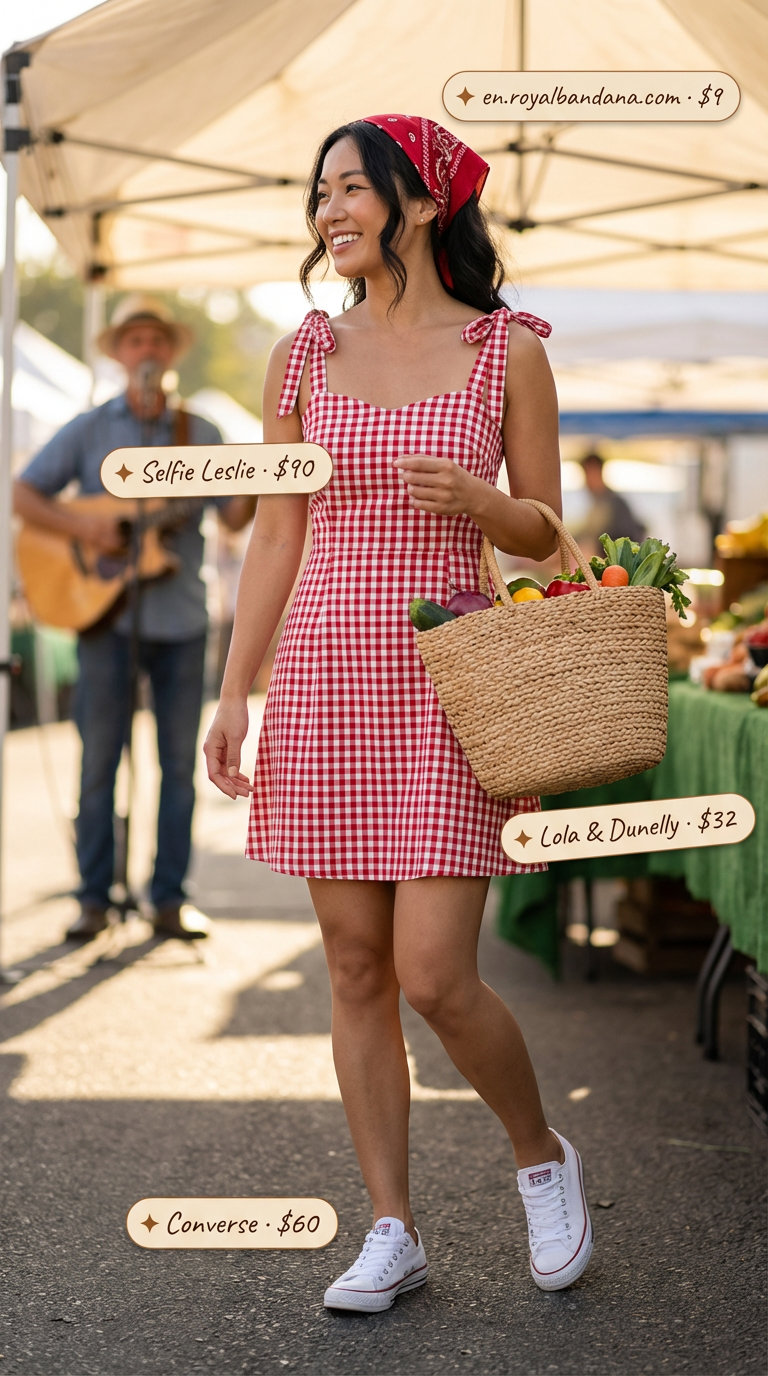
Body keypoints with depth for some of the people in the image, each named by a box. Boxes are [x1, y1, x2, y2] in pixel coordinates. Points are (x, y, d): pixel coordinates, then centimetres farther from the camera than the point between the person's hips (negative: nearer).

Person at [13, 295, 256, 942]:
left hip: (180, 615, 2)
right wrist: (79, 524, -14)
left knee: (180, 760, 3)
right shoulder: (89, 430, 6)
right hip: (105, 610, -1)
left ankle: (170, 896, 10)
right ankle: (95, 897, 7)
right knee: (100, 757, 0)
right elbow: (23, 495, 2)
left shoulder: (200, 433, 10)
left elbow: (235, 516, 2)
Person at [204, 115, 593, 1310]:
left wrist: (474, 498, -16)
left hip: (449, 685, -3)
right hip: (326, 678, 3)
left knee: (434, 976, -9)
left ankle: (542, 1154, 20)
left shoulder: (507, 350, 0)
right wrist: (233, 694, 4)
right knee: (357, 971, 5)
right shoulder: (304, 358, 7)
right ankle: (393, 1231, 17)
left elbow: (547, 533, 5)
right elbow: (275, 539, 9)